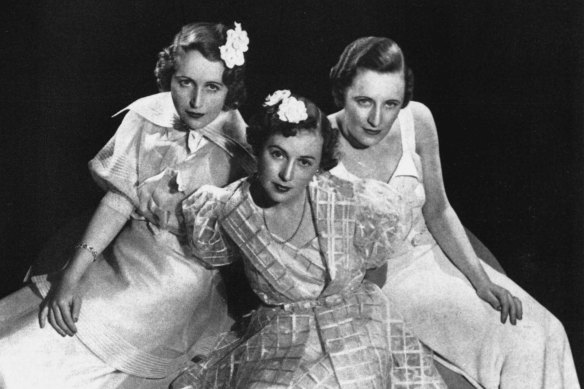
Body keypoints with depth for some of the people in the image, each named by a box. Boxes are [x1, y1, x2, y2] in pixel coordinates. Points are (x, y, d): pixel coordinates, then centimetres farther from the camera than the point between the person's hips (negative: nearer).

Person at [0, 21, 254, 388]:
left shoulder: (241, 151, -15)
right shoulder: (148, 117, -6)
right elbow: (118, 200, -4)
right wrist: (73, 273, -9)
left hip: (180, 286, -4)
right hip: (121, 259, 4)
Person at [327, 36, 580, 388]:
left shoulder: (417, 121, -10)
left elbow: (437, 211, 1)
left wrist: (481, 280, -7)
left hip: (432, 255, 5)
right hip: (375, 281, -5)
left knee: (542, 333, -7)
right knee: (511, 342, -17)